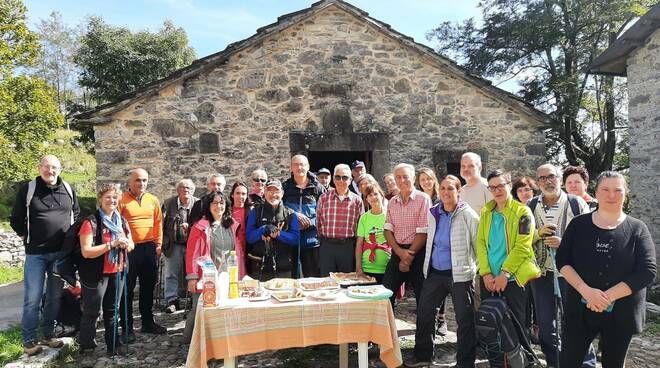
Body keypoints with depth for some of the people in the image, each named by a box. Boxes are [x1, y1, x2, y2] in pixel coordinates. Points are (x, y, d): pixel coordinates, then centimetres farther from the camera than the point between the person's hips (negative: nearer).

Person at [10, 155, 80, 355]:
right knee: (33, 297, -1)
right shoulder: (28, 190, -2)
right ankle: (29, 339, 11)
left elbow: (76, 214, 19)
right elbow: (16, 219, 6)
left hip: (61, 253, 3)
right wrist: (26, 237, 1)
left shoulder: (68, 190, 6)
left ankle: (48, 334, 23)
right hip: (36, 253, -3)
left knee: (55, 296, 11)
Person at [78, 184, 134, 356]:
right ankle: (86, 346, 23)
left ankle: (113, 345, 25)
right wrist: (112, 244, -26)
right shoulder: (91, 222, -14)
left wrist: (126, 244, -10)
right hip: (95, 275, -6)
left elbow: (131, 245, 14)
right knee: (92, 312, 6)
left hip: (117, 273, 6)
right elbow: (86, 251, -20)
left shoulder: (122, 221, 6)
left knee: (112, 310, 15)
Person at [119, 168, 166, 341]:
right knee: (127, 288, 3)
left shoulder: (153, 200, 8)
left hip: (149, 248, 5)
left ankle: (148, 322, 26)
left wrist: (158, 244, 7)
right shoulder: (122, 200, -5)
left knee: (148, 286, 13)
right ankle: (127, 327, 12)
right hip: (129, 249, -4)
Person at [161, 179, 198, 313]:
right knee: (172, 273, 4)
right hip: (174, 244, 0)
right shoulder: (168, 203, 3)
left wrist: (189, 226, -15)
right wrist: (161, 243, -3)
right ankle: (171, 301, 12)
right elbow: (161, 223, 4)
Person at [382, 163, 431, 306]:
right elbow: (388, 230, 4)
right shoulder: (392, 202, 10)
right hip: (397, 252, 5)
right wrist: (400, 252, -10)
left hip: (418, 252, -4)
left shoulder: (423, 199, -6)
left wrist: (409, 255, -12)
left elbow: (423, 232, -11)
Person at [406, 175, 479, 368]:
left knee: (465, 319, 3)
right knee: (423, 313, 11)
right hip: (434, 273, 6)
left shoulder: (468, 215, -9)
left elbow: (478, 245, -5)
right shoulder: (433, 213, 7)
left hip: (460, 274, -5)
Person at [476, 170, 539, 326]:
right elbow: (480, 243, 2)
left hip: (513, 279, -4)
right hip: (488, 279, 5)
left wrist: (505, 274, -16)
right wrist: (485, 273, -7)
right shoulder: (486, 212, 9)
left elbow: (522, 247, -13)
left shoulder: (522, 212, -5)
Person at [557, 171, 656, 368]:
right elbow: (562, 260, -3)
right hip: (580, 308, 0)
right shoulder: (579, 224, 0)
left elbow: (648, 271, -10)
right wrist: (585, 290, -19)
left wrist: (608, 296, -19)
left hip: (620, 313, 0)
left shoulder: (637, 229, -2)